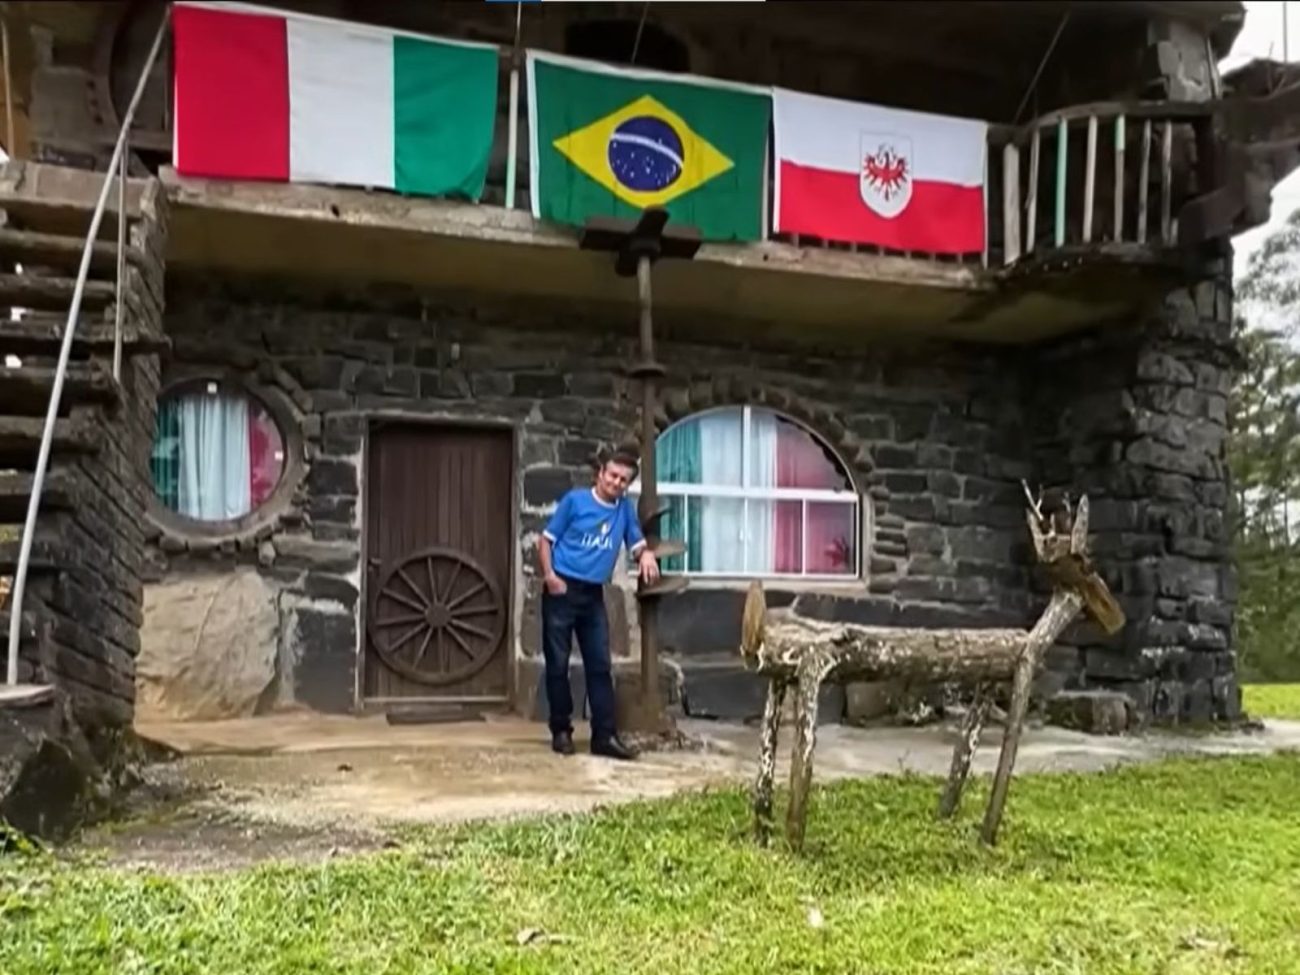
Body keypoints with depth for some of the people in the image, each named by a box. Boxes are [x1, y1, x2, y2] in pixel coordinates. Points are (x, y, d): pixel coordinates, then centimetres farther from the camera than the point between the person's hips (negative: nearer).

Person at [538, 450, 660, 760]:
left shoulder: (625, 508, 6)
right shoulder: (575, 499, -6)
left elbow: (637, 544, 13)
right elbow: (546, 540, -2)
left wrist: (646, 555, -11)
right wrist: (549, 575, -16)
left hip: (594, 595, 4)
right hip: (562, 591, -4)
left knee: (600, 665, 1)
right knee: (558, 663, 2)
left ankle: (605, 735, 4)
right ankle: (561, 730, 14)